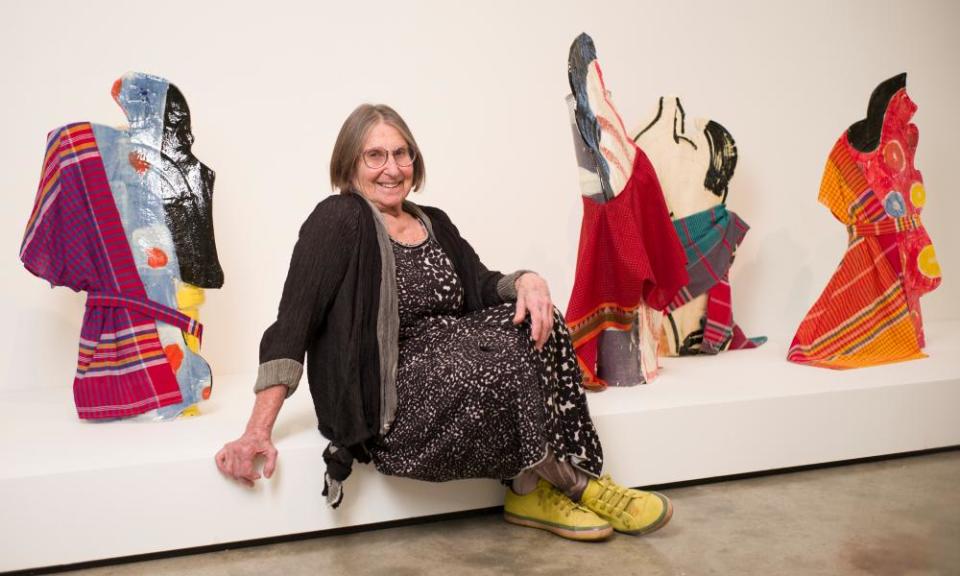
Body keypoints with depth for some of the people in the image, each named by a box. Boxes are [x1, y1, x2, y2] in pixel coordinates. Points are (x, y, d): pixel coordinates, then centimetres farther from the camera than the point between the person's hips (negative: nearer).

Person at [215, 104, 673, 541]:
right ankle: (574, 482, 0)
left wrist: (526, 281, -17)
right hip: (385, 405, -7)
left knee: (535, 325, -15)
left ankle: (534, 491, -9)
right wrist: (259, 432, -24)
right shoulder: (338, 220, -9)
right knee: (504, 363, -26)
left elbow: (480, 285, 7)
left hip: (447, 370, 7)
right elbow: (293, 323, -17)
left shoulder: (434, 223, 14)